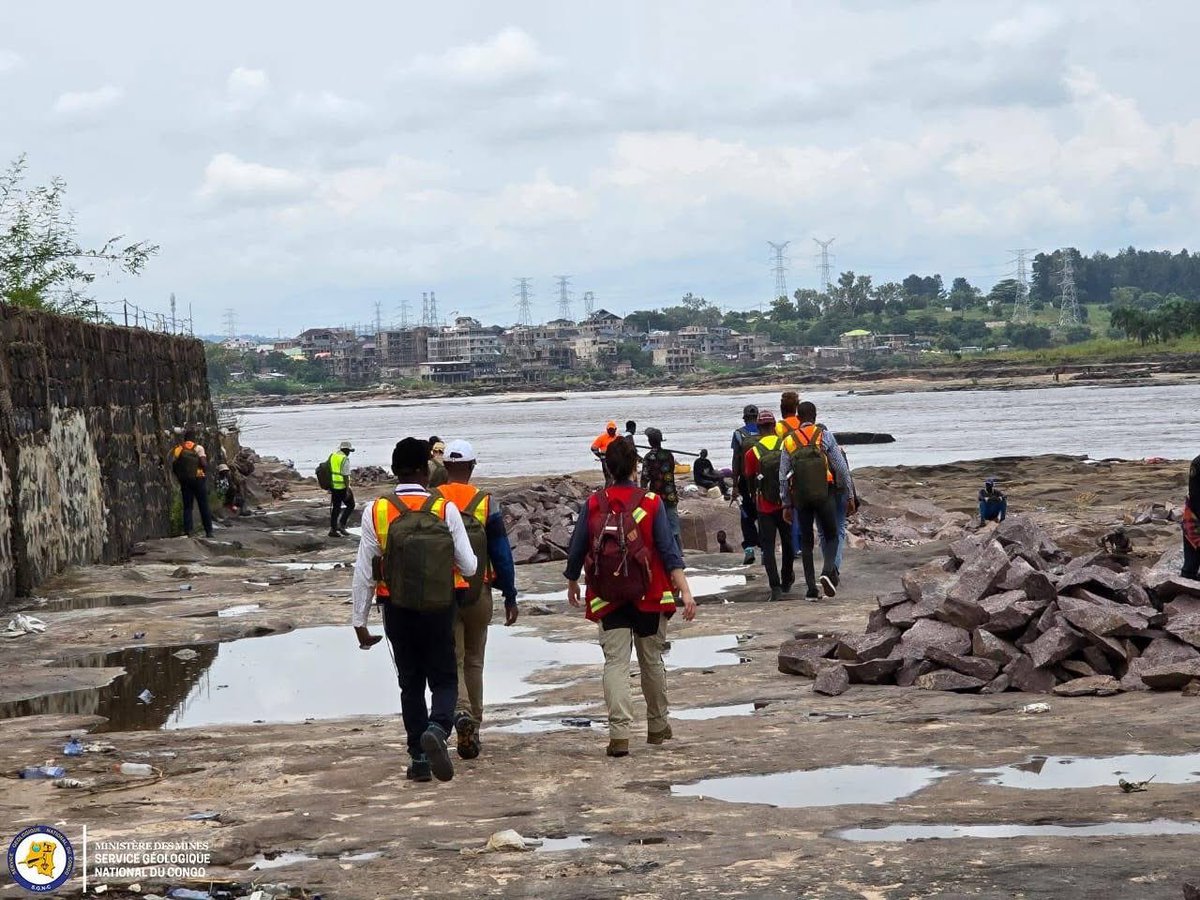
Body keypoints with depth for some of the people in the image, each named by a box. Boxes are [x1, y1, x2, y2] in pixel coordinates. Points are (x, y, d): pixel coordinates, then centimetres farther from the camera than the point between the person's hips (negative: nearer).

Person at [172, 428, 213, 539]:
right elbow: (204, 464, -15)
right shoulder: (198, 448, -7)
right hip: (198, 479, -3)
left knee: (187, 506, 7)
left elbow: (174, 467, 5)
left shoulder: (178, 449, 5)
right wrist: (205, 472, 3)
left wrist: (179, 477, 16)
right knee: (204, 506, 3)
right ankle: (208, 531, 2)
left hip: (184, 481, 3)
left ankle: (187, 531, 0)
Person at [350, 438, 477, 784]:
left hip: (398, 612, 1)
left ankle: (419, 757, 13)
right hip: (440, 611, -1)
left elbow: (364, 573, -4)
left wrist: (359, 621, 4)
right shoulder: (446, 509, -8)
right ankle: (437, 728, -20)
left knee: (410, 684, 14)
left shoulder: (376, 512, -6)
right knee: (444, 680, 9)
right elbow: (469, 567, -5)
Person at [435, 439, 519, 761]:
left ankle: (462, 713, -24)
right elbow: (502, 553, -3)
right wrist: (510, 597, 4)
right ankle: (474, 728, 19)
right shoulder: (487, 503, -4)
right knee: (474, 661, 15)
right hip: (479, 595, 1)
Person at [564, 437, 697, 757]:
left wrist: (572, 584, 22)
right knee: (652, 662, 15)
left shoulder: (593, 505, -2)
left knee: (615, 663, -2)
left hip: (608, 599, 0)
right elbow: (669, 552, -12)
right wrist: (685, 591, -13)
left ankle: (619, 733, -15)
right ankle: (658, 725, 29)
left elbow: (576, 550, 6)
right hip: (649, 598, 0)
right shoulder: (651, 503, -6)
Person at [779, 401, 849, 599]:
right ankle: (828, 571, -15)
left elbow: (783, 477, 6)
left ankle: (811, 587, 6)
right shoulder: (824, 436, 0)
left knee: (806, 541, 10)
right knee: (831, 536, 11)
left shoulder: (789, 442, 6)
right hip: (824, 494, -2)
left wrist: (786, 505, 13)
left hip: (800, 499, 2)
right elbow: (841, 468, -2)